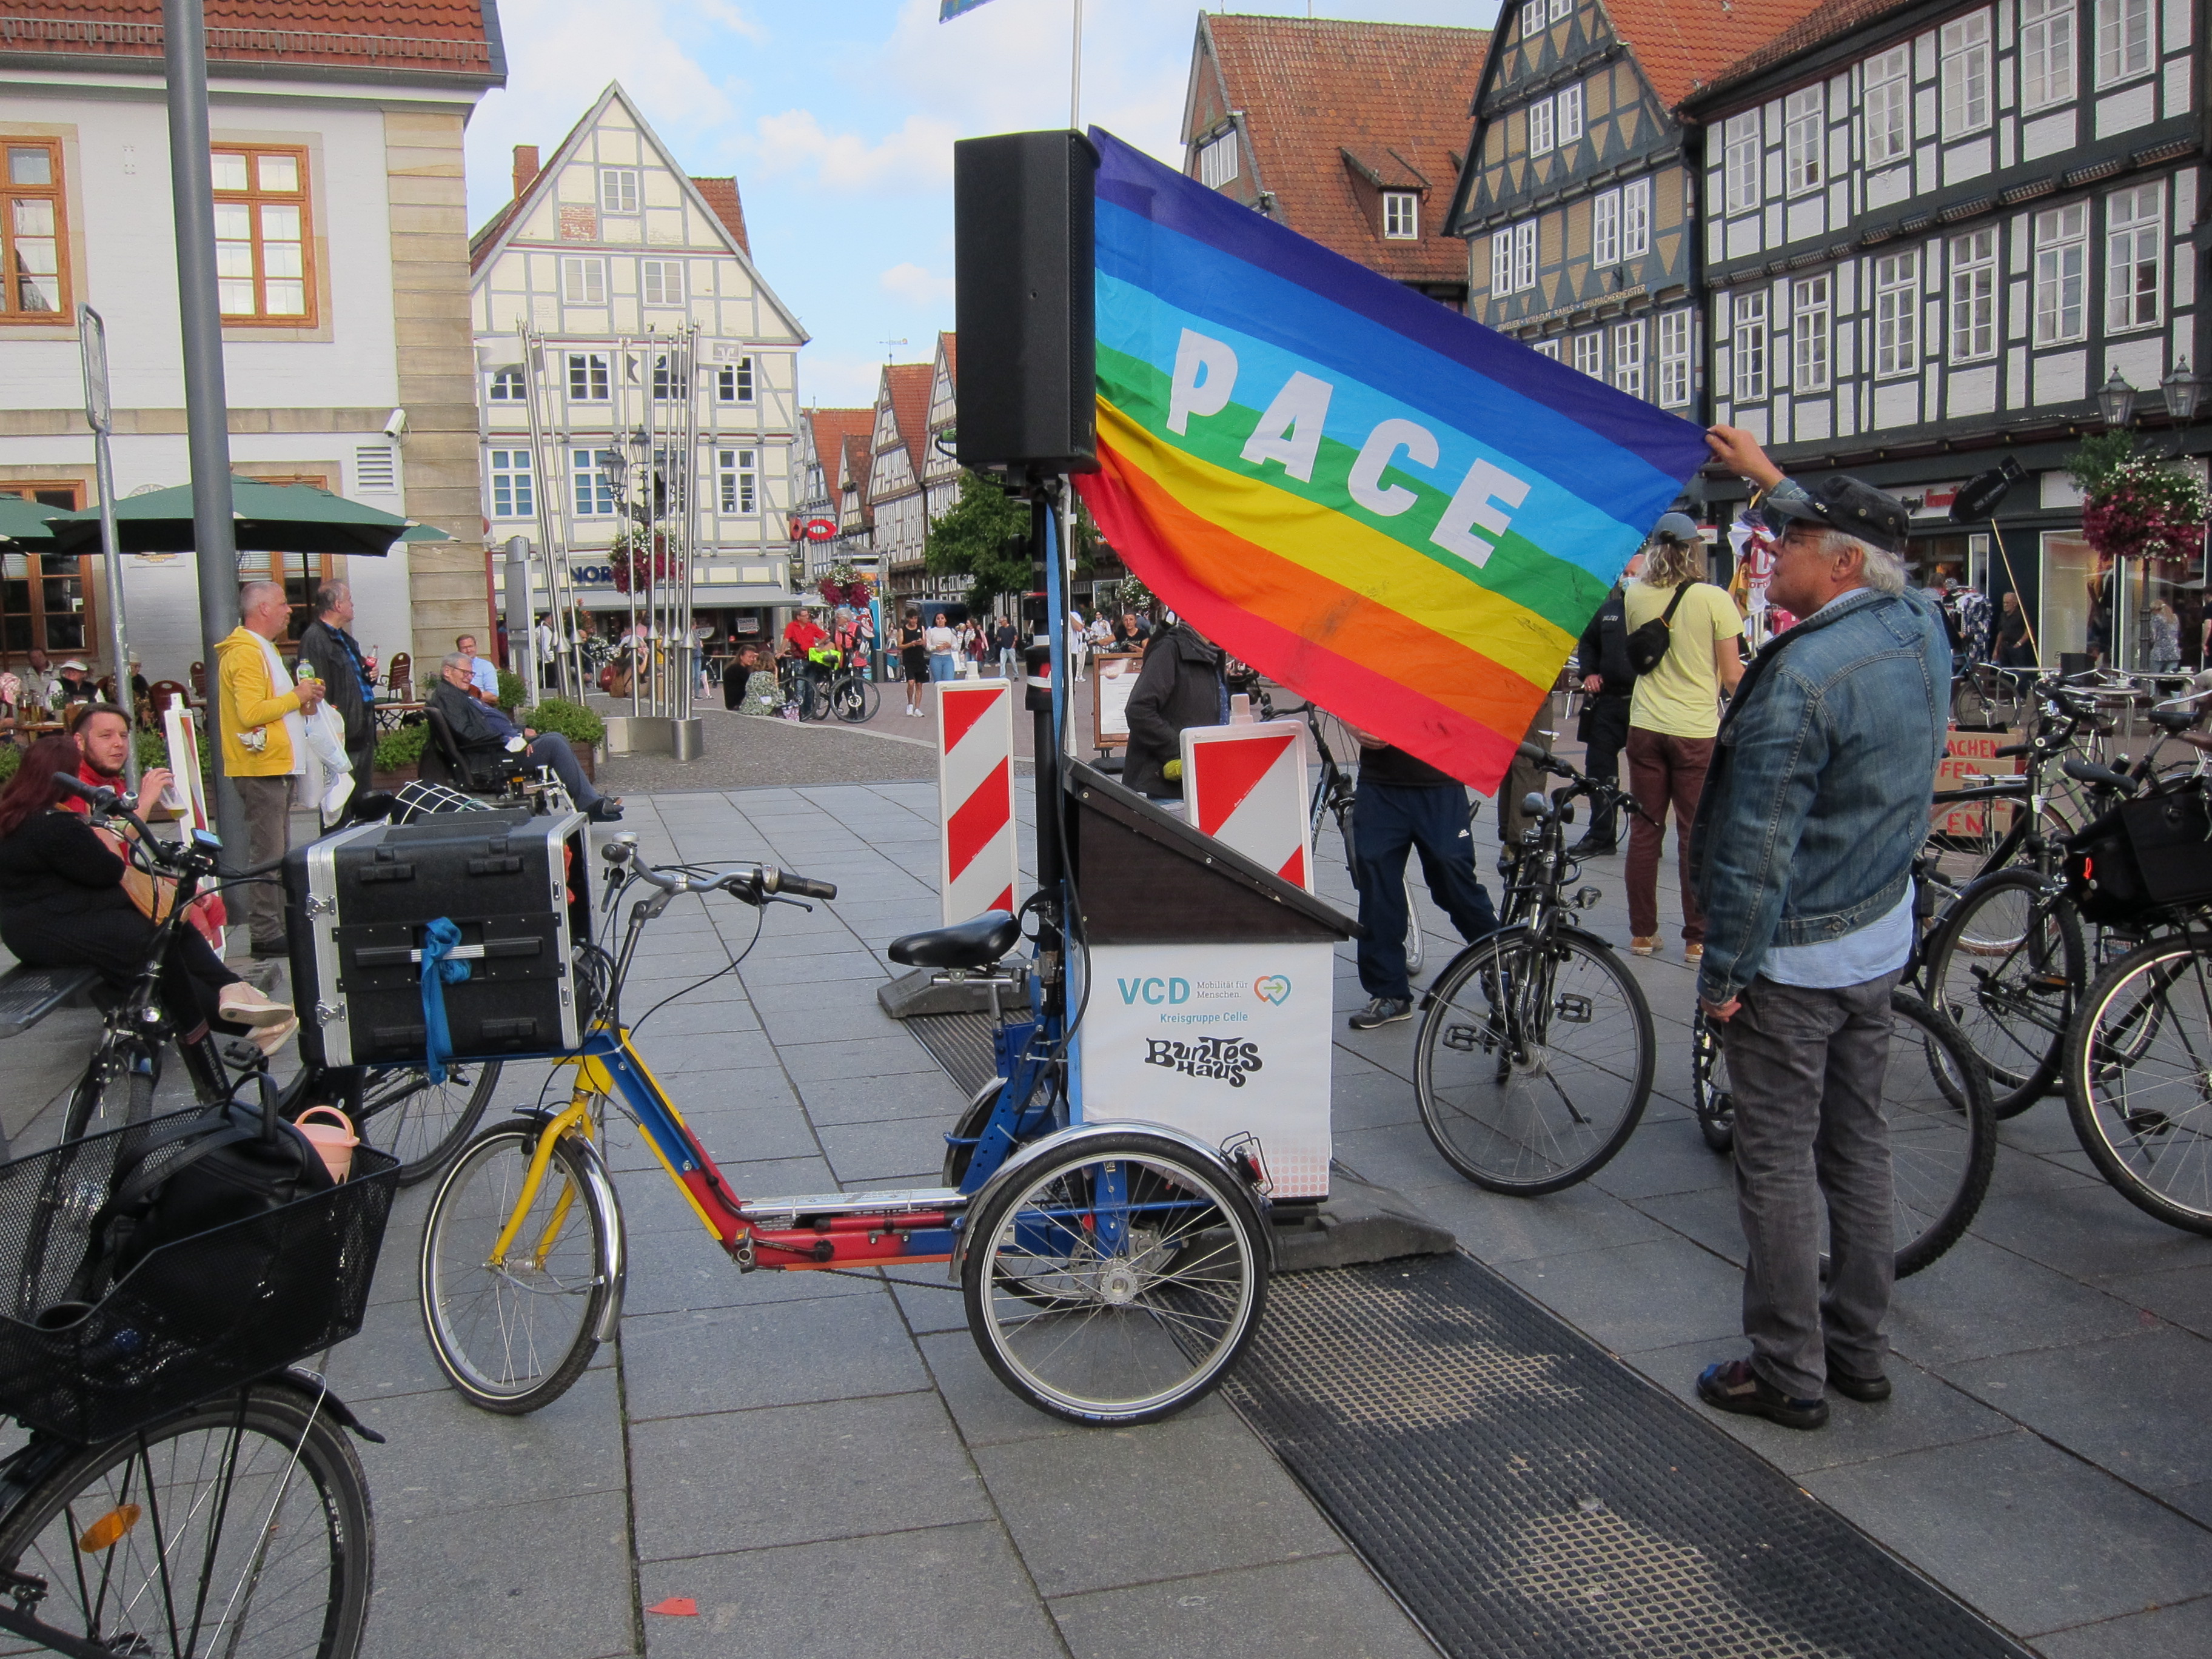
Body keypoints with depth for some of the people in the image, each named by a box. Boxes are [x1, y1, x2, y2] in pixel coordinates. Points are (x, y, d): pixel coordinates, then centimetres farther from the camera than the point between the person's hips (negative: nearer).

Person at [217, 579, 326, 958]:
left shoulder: (263, 649, 19)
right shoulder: (246, 653, -14)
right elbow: (250, 713, -24)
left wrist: (302, 698, 9)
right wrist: (296, 697, -14)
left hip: (277, 767, 11)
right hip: (262, 769, -11)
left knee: (278, 852, 14)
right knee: (267, 855, -8)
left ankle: (279, 925, 20)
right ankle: (265, 934, -5)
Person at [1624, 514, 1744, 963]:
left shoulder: (1635, 595, 0)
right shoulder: (1714, 599, -10)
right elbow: (1733, 678, -9)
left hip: (1645, 727, 3)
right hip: (1698, 730, -3)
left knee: (1645, 830, 10)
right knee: (1696, 836, 4)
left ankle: (1642, 932, 16)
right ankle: (1698, 938, 10)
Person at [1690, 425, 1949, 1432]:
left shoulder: (1802, 676, -23)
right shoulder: (1921, 632, 1)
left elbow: (1757, 846, -23)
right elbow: (1853, 545, 24)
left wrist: (1722, 972, -14)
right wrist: (1767, 477, 31)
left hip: (1794, 955, -8)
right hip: (1881, 943, 8)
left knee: (1778, 1161, 2)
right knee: (1857, 1145, 16)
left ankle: (1787, 1372, 12)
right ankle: (1859, 1347, 28)